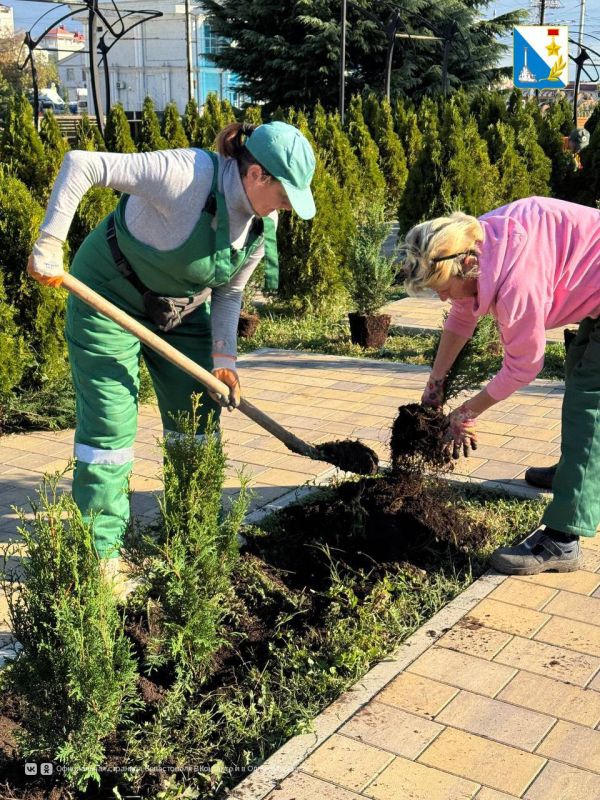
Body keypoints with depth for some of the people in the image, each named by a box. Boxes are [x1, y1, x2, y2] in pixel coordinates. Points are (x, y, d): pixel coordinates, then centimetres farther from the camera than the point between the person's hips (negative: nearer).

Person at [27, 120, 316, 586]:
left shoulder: (263, 220, -10)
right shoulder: (187, 175, -33)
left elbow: (228, 292, 0)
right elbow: (82, 164, -30)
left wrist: (224, 360, -9)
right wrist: (50, 243, -32)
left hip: (183, 307, 7)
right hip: (110, 295, -7)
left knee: (197, 417, 7)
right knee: (110, 422, -7)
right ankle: (101, 550, 5)